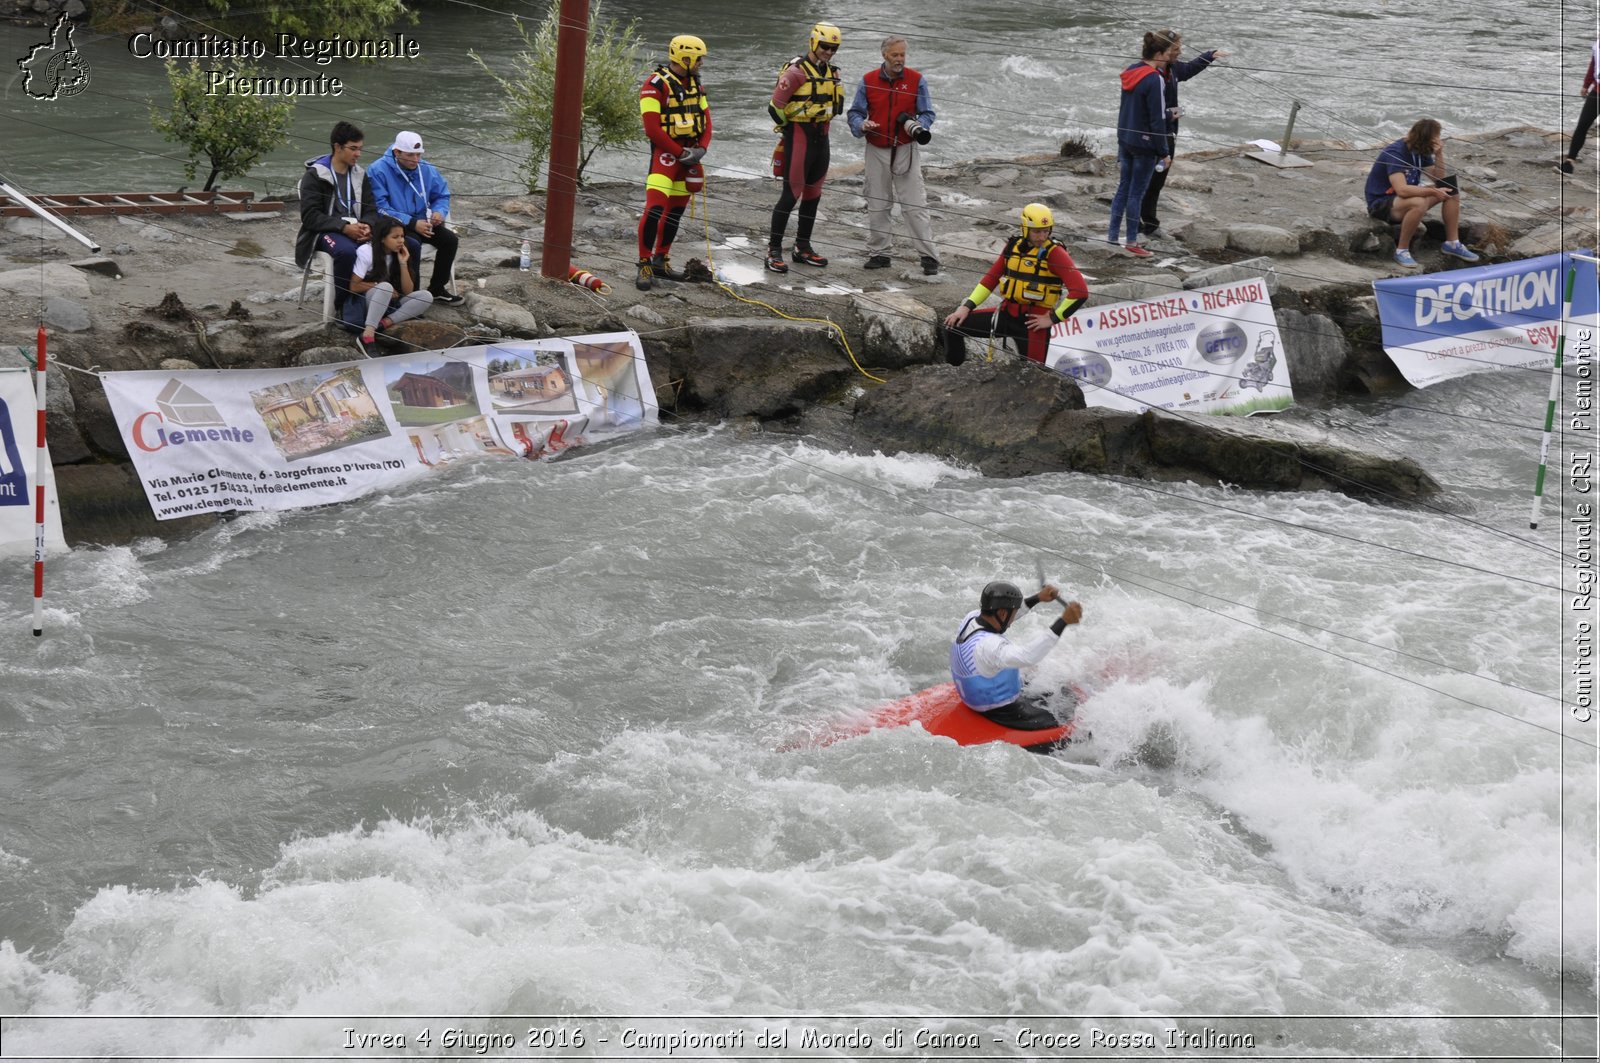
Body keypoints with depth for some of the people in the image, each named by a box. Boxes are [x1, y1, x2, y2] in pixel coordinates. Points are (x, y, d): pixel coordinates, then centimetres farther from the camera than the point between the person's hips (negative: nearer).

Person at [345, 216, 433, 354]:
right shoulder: (366, 251, -12)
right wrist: (379, 286, -13)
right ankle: (367, 336, -46)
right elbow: (354, 286, -13)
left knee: (426, 297, -17)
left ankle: (384, 323, -32)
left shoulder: (399, 254, 3)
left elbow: (407, 292, -2)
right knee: (385, 287, -37)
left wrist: (403, 263, -11)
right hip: (365, 301, -5)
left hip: (389, 304, 5)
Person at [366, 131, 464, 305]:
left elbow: (442, 196, 15)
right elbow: (380, 208, -20)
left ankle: (437, 289, 4)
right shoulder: (378, 171, -15)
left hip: (421, 222, 6)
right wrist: (413, 223, -26)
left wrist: (439, 212, -11)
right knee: (413, 244, -34)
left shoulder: (427, 170, 4)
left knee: (450, 239, -12)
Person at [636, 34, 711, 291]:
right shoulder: (655, 85, -13)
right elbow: (653, 129, -17)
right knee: (655, 209, -17)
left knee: (675, 212, 12)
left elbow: (706, 120, 13)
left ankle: (660, 261, 22)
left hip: (690, 154, 8)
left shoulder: (695, 85, 12)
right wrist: (680, 153, -16)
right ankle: (645, 265, -10)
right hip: (666, 152, -8)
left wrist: (702, 148, -5)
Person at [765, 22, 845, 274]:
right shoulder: (797, 71, -14)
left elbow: (836, 106, 25)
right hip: (798, 138, -8)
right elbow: (775, 107, -14)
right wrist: (790, 129, -1)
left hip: (821, 138, 8)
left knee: (813, 194, 12)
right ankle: (774, 250, -3)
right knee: (791, 194, -8)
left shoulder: (832, 73, 10)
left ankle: (803, 247, 22)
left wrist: (822, 128, 16)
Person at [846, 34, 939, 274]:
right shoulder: (868, 81, 2)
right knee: (877, 205, 8)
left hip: (906, 150, -2)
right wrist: (862, 124, -17)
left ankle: (928, 255, -6)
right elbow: (854, 113, 6)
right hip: (877, 151, 2)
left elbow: (927, 113, 2)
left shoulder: (916, 80, -1)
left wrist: (918, 126, -20)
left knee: (915, 205, -7)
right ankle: (878, 253, 18)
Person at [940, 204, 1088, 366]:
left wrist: (1053, 318, -15)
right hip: (1007, 313, 5)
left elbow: (1080, 291, -19)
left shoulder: (1055, 253, -13)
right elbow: (990, 278, 11)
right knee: (953, 325, 0)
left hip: (1033, 321, -5)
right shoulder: (1014, 247, 5)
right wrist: (967, 307, 1)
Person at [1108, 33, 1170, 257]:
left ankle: (1112, 235, 22)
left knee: (1123, 188, 16)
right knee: (1137, 192, 1)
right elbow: (1157, 119, -19)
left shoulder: (1131, 72, 5)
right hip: (1144, 144, -8)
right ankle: (1132, 242, 8)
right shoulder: (1154, 80, -20)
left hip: (1125, 138, 8)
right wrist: (1163, 151, -12)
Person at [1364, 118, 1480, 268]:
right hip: (1380, 203, -9)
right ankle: (1401, 250, -23)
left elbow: (1439, 179, 5)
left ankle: (1452, 243, 9)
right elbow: (1402, 190, -38)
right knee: (1419, 203, -39)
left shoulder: (1421, 151, 1)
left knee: (1451, 191, 0)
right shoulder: (1395, 153, -27)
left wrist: (1439, 154, -10)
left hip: (1405, 196, 9)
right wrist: (1433, 192, -30)